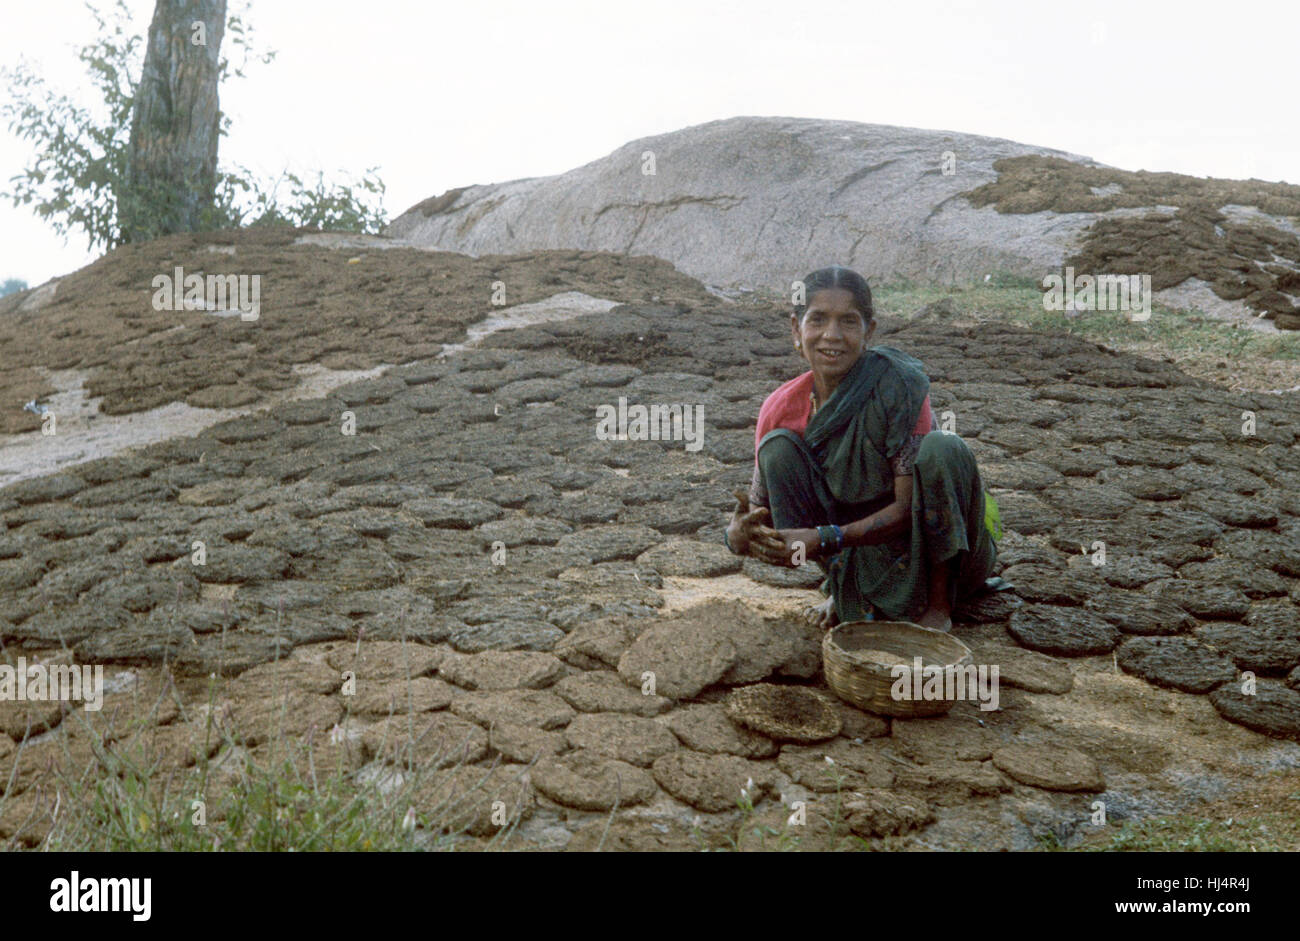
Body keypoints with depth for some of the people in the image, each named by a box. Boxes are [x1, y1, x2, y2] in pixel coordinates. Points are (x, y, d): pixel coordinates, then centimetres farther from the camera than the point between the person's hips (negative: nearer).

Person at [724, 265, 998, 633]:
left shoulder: (897, 384, -21)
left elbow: (910, 507, -22)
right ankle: (842, 589, -1)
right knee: (778, 448, -14)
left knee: (942, 446, -31)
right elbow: (761, 511, -3)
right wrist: (739, 534, -28)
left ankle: (939, 603, -14)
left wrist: (825, 539, -34)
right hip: (866, 562, 3)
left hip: (942, 552, -3)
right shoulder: (781, 409, -9)